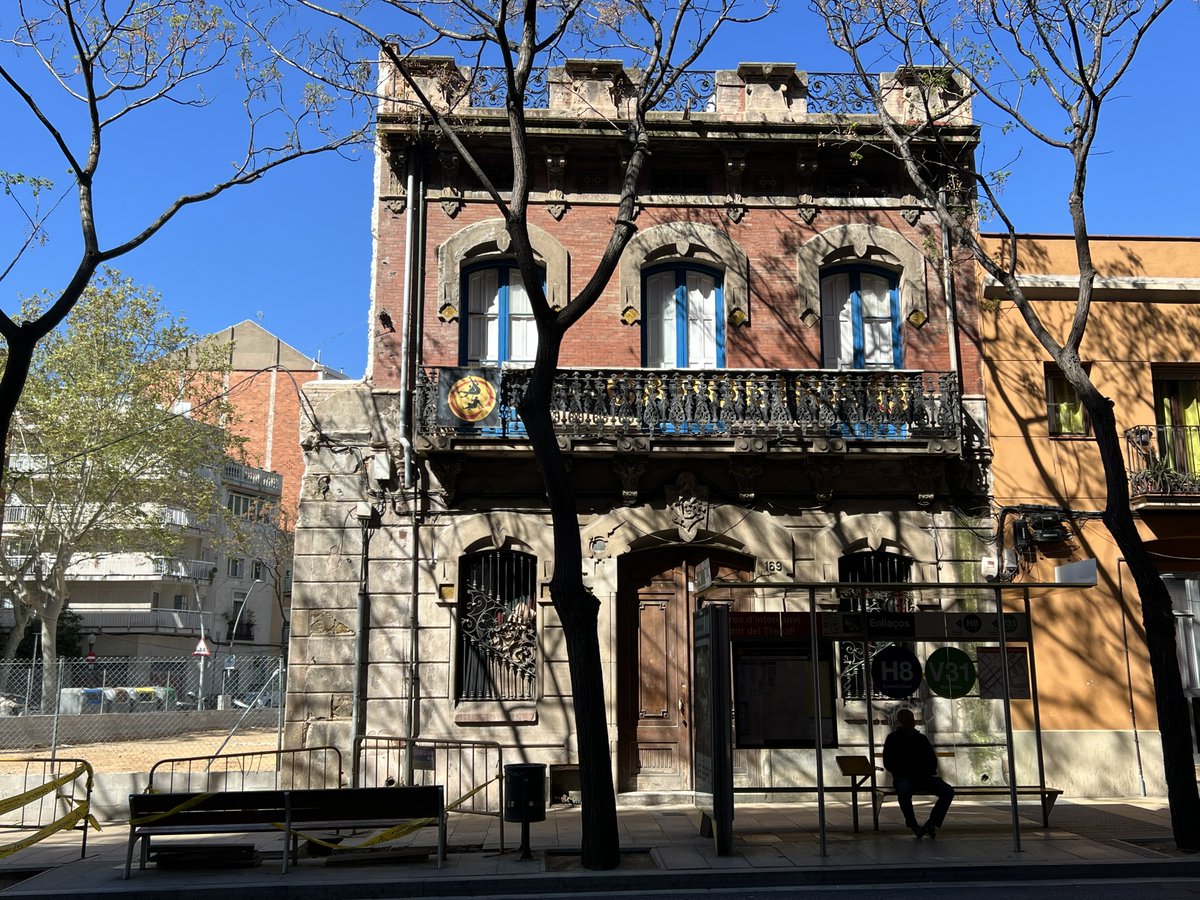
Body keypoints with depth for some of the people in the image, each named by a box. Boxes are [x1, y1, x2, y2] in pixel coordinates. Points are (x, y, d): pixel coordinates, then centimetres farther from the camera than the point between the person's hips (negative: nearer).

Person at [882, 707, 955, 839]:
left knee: (948, 791, -21)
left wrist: (928, 771, -1)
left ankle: (931, 824, -16)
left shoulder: (922, 739, 17)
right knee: (903, 790, -40)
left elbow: (933, 761, 21)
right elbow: (888, 764, 2)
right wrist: (905, 772, -11)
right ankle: (913, 825, -20)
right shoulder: (893, 739, 7)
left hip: (924, 777, 4)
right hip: (903, 778, -4)